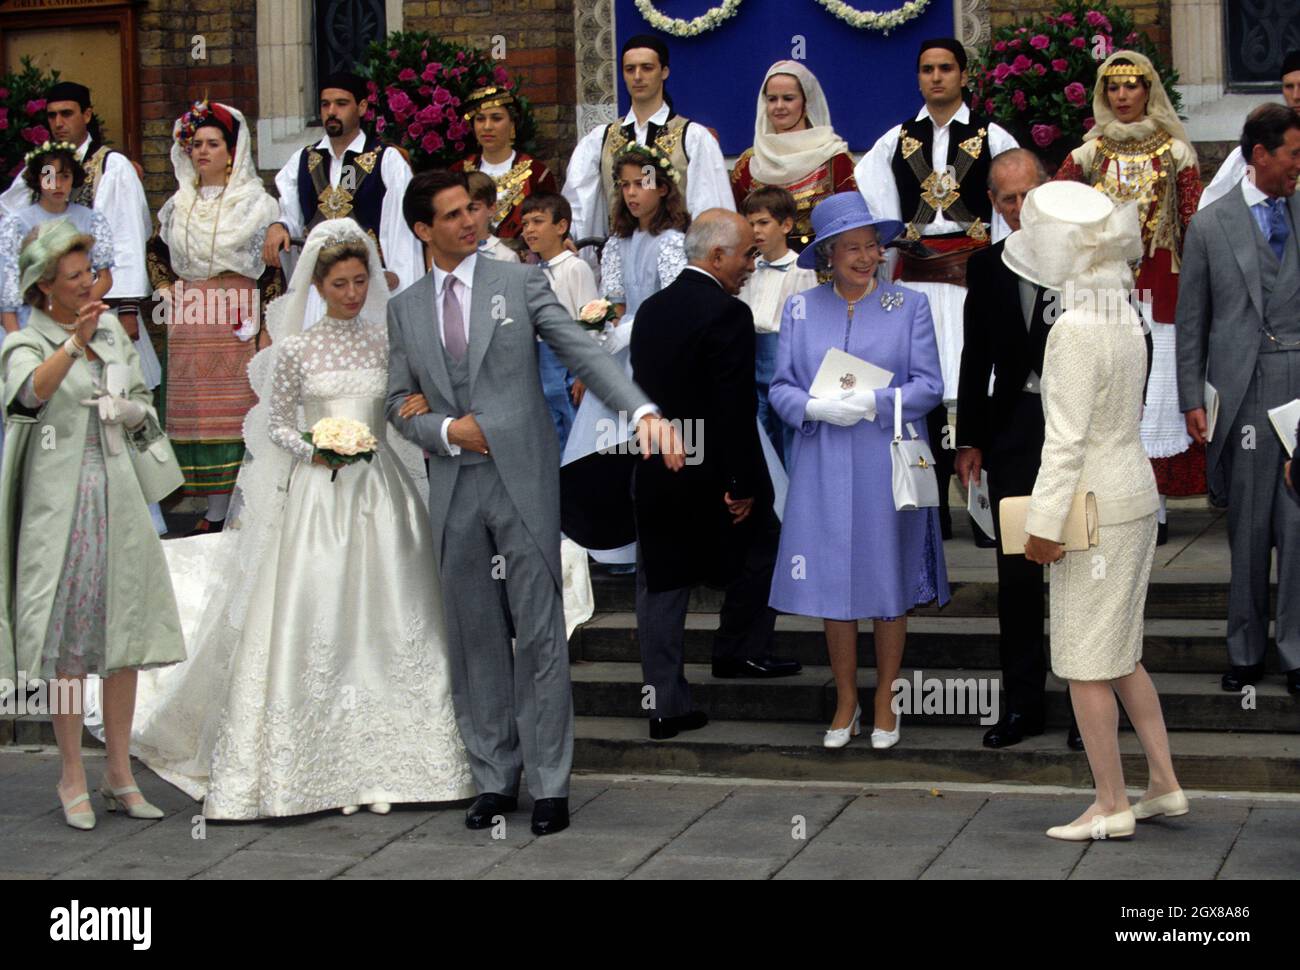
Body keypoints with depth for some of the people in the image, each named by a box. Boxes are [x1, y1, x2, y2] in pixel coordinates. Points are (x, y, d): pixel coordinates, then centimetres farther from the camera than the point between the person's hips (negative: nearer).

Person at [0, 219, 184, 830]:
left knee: (124, 631, 6)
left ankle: (119, 774, 15)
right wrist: (73, 345, -41)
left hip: (117, 493, 5)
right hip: (60, 499, -5)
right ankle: (72, 779, 7)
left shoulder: (113, 330, 13)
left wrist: (131, 411, 0)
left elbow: (145, 407, 23)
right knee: (69, 641, -2)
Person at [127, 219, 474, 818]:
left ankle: (380, 762, 6)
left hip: (379, 493, 2)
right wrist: (314, 452, -14)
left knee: (383, 622, 0)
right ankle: (322, 766, 2)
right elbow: (277, 425, 3)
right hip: (315, 493, -2)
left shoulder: (385, 341, 9)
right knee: (312, 621, -5)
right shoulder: (296, 349, 2)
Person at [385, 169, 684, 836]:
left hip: (523, 480, -3)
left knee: (539, 632, -2)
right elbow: (400, 403, 15)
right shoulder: (405, 309, 11)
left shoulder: (519, 282, 2)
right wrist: (446, 429, -6)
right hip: (454, 488, 3)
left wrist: (643, 411, -22)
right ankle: (493, 779, 18)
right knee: (475, 639, 8)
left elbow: (584, 354, -7)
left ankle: (549, 784, 5)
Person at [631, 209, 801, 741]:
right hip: (713, 475, -6)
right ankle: (739, 650, 28)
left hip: (655, 473, 6)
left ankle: (665, 705, 9)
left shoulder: (651, 309, 7)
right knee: (760, 544, 20)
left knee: (662, 585, 7)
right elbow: (736, 410, -19)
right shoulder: (728, 314, -16)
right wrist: (743, 485, -15)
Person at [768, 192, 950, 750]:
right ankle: (845, 703, 17)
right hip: (823, 471, 1)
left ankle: (885, 703, 17)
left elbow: (929, 386, -3)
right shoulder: (800, 309, 7)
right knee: (832, 586, 4)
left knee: (888, 586, 4)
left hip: (888, 468, -1)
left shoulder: (909, 306, 2)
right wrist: (816, 408, -15)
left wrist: (874, 403, -18)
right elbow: (781, 388, 5)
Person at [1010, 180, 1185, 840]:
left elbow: (1067, 436, -22)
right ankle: (1164, 786, 20)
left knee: (1083, 663, 0)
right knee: (1118, 656, 17)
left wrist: (1042, 526, -19)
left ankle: (1111, 806, 7)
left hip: (1094, 511, -9)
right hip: (1134, 496, 9)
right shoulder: (1124, 319, 8)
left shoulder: (1076, 330, -21)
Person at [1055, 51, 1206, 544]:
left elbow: (1193, 225, 3)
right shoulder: (1090, 153, 10)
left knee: (1155, 390, -4)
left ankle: (1153, 506, 1)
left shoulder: (1175, 152, 6)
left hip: (1159, 286, -2)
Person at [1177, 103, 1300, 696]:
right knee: (1248, 529, 7)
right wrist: (1191, 399, 0)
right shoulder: (1211, 225, 4)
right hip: (1246, 391, -1)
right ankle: (1245, 652, 18)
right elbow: (1191, 320, 5)